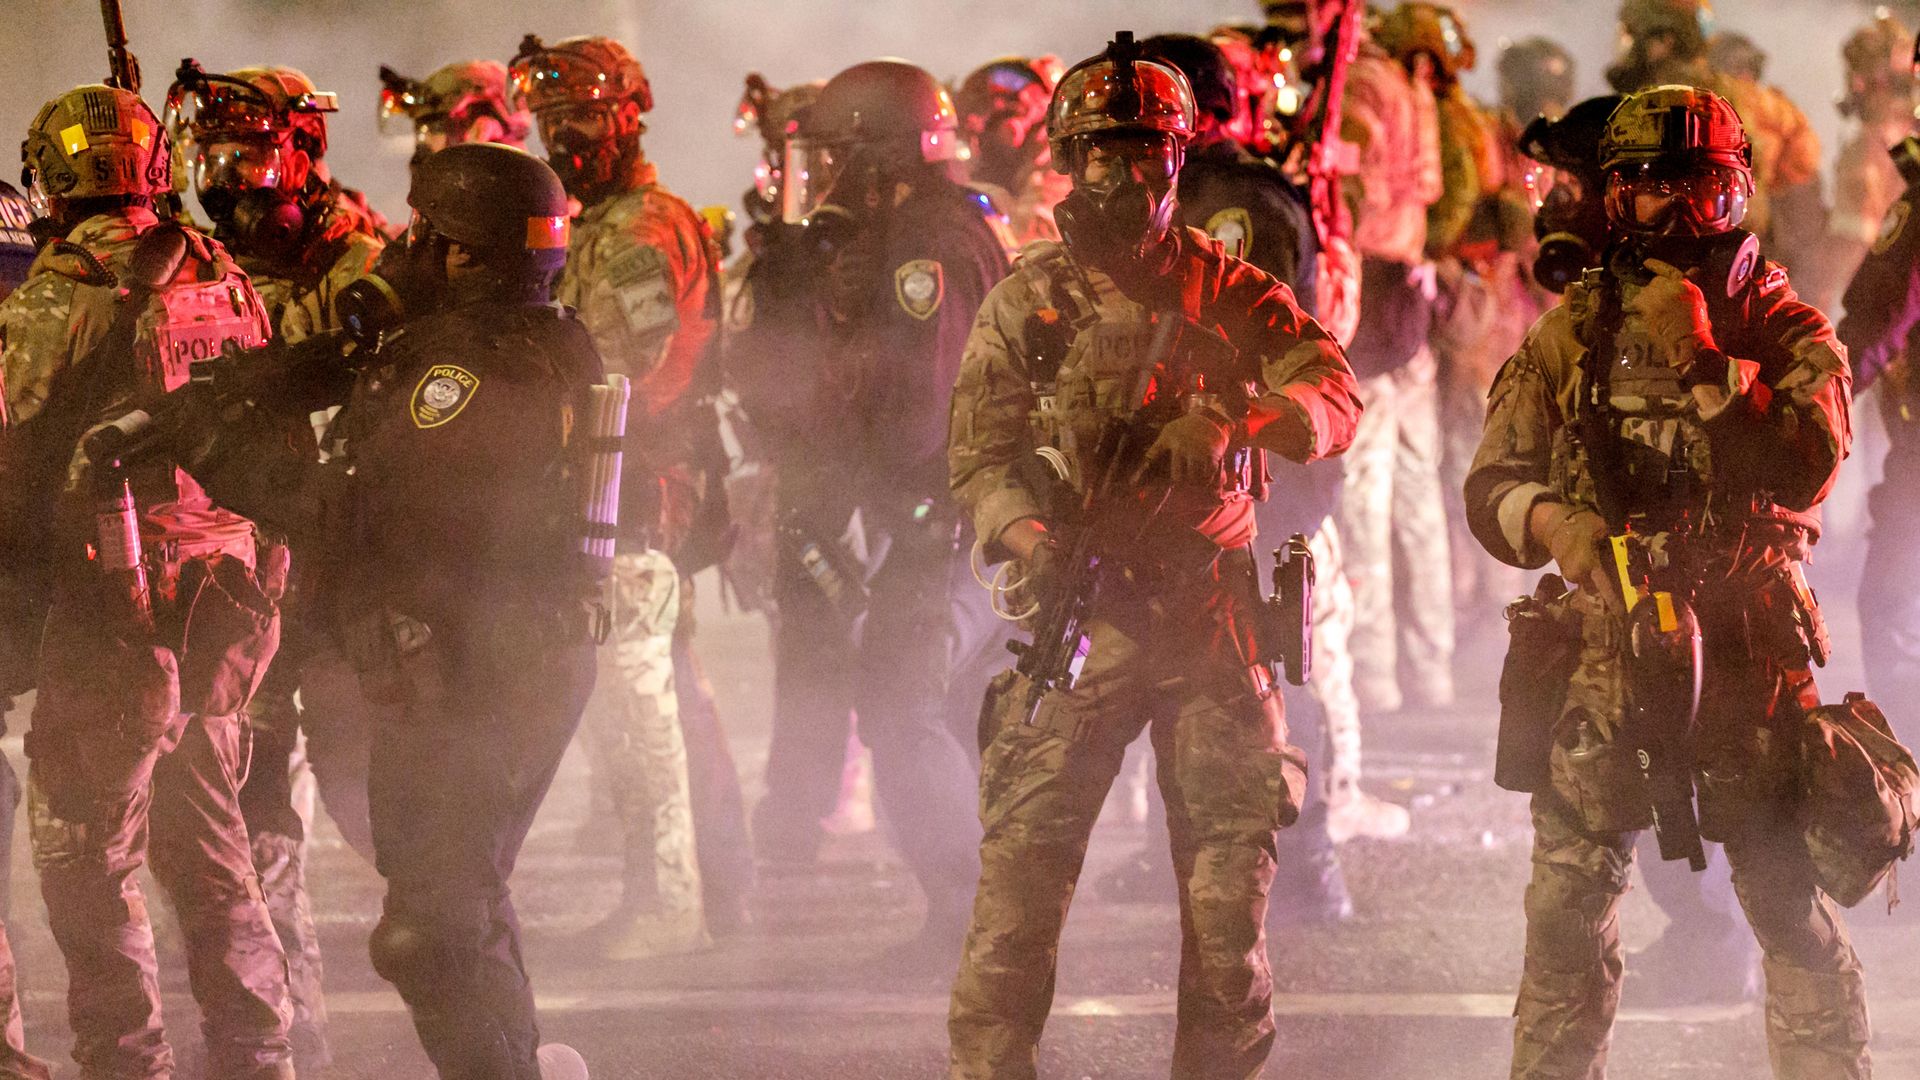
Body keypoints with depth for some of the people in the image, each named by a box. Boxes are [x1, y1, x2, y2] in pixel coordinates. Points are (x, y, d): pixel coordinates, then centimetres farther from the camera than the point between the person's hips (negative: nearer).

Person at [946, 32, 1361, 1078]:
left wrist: (1223, 424, -22)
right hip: (1077, 608, -1)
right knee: (1022, 862, -9)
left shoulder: (1227, 291, 8)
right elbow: (979, 451, 1)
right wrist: (1030, 538, -19)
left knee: (1234, 859, 1)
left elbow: (1333, 393, -3)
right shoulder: (1028, 298, 6)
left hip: (1210, 616, 1)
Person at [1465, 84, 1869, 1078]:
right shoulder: (1570, 333, 9)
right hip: (1608, 647, 1)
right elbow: (1492, 485, 8)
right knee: (1569, 902, -2)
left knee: (1793, 899, -3)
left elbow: (1805, 465, -13)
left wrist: (1700, 362, -18)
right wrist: (1557, 526, -13)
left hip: (1749, 654, -1)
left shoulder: (1788, 331, 5)